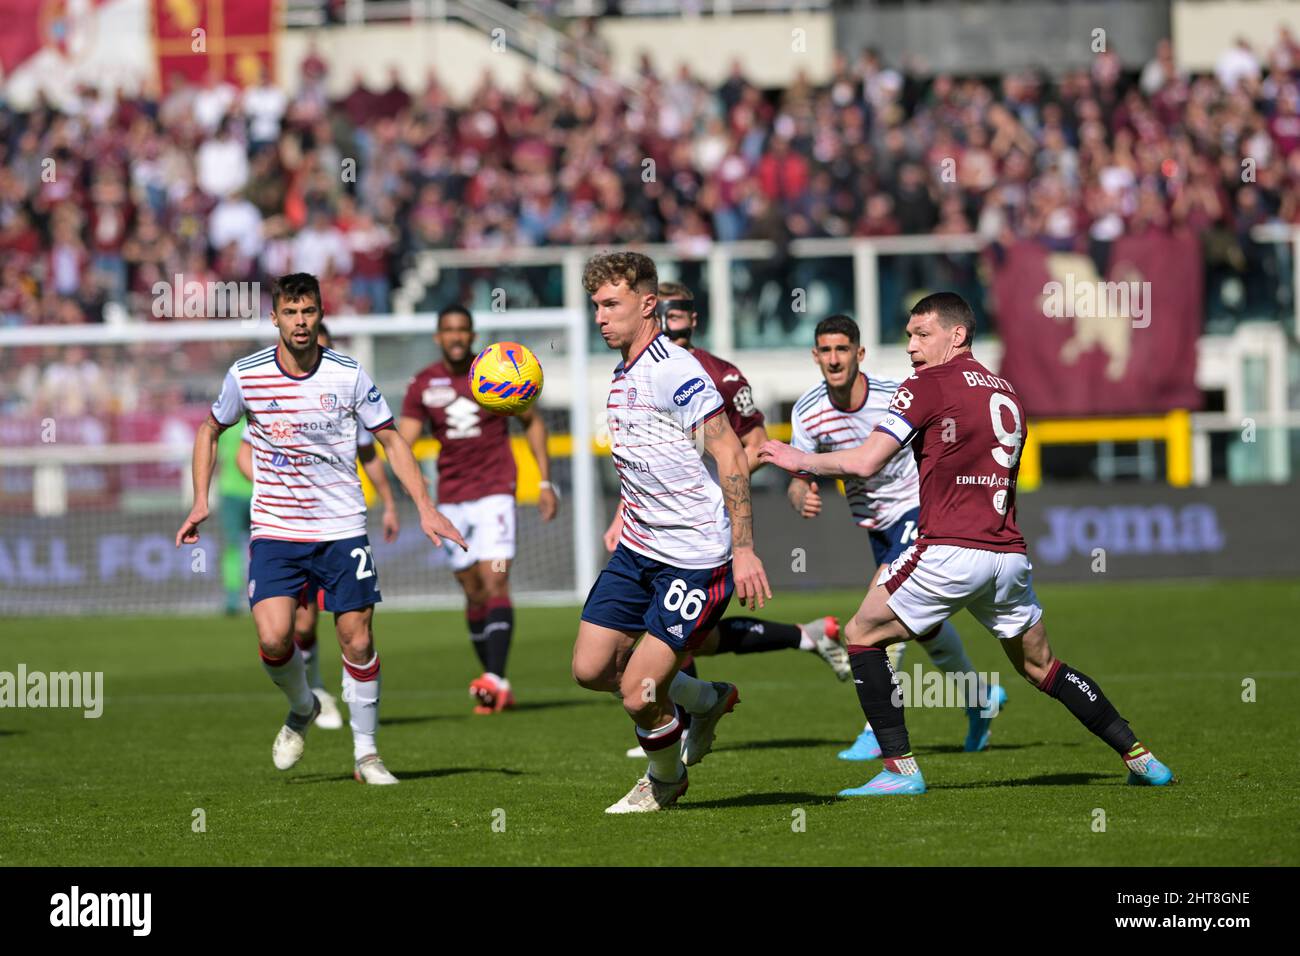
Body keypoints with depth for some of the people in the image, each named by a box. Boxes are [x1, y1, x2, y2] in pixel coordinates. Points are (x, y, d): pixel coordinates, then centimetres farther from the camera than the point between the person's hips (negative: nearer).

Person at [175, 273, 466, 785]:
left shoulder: (348, 375, -5)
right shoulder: (246, 375, -4)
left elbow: (392, 440, 4)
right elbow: (210, 430, 14)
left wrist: (425, 508, -5)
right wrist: (201, 501, 4)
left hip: (342, 530, 0)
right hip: (275, 529, 0)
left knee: (357, 641, -2)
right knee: (273, 639, -16)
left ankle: (366, 754, 13)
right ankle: (302, 709, 15)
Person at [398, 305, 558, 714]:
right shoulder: (423, 385, 2)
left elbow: (533, 422, 9)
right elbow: (403, 441, -5)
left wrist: (545, 482, 4)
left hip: (495, 492, -3)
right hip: (451, 499, 3)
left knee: (495, 583, -16)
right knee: (474, 593, 8)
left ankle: (495, 680, -25)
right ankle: (496, 685, 16)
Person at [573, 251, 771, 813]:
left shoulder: (675, 371, -17)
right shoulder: (622, 377, 12)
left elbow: (731, 458, -19)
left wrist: (744, 550, -22)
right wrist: (621, 526, 22)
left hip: (696, 557, -9)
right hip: (638, 552, 9)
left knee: (639, 694, -11)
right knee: (591, 669, 4)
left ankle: (665, 779, 19)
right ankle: (708, 700, 26)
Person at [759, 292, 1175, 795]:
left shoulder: (927, 386, -3)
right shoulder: (1007, 394, 18)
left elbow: (864, 463, -9)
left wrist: (800, 460, 6)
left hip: (949, 551, -7)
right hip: (1009, 554, 7)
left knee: (863, 634, 8)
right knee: (1040, 666, 20)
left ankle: (900, 768, 0)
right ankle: (1139, 757, 16)